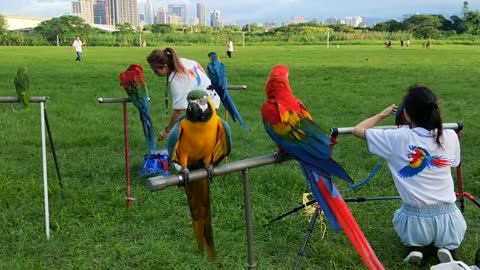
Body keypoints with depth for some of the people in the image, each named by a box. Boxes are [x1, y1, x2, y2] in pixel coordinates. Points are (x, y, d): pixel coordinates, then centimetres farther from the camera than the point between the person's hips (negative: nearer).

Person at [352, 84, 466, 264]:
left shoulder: (397, 138, -12)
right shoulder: (450, 137, -5)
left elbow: (358, 130, 1)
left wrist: (383, 114, 15)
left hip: (415, 221, -1)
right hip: (448, 220, 1)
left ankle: (415, 247, 9)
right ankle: (448, 247, 7)